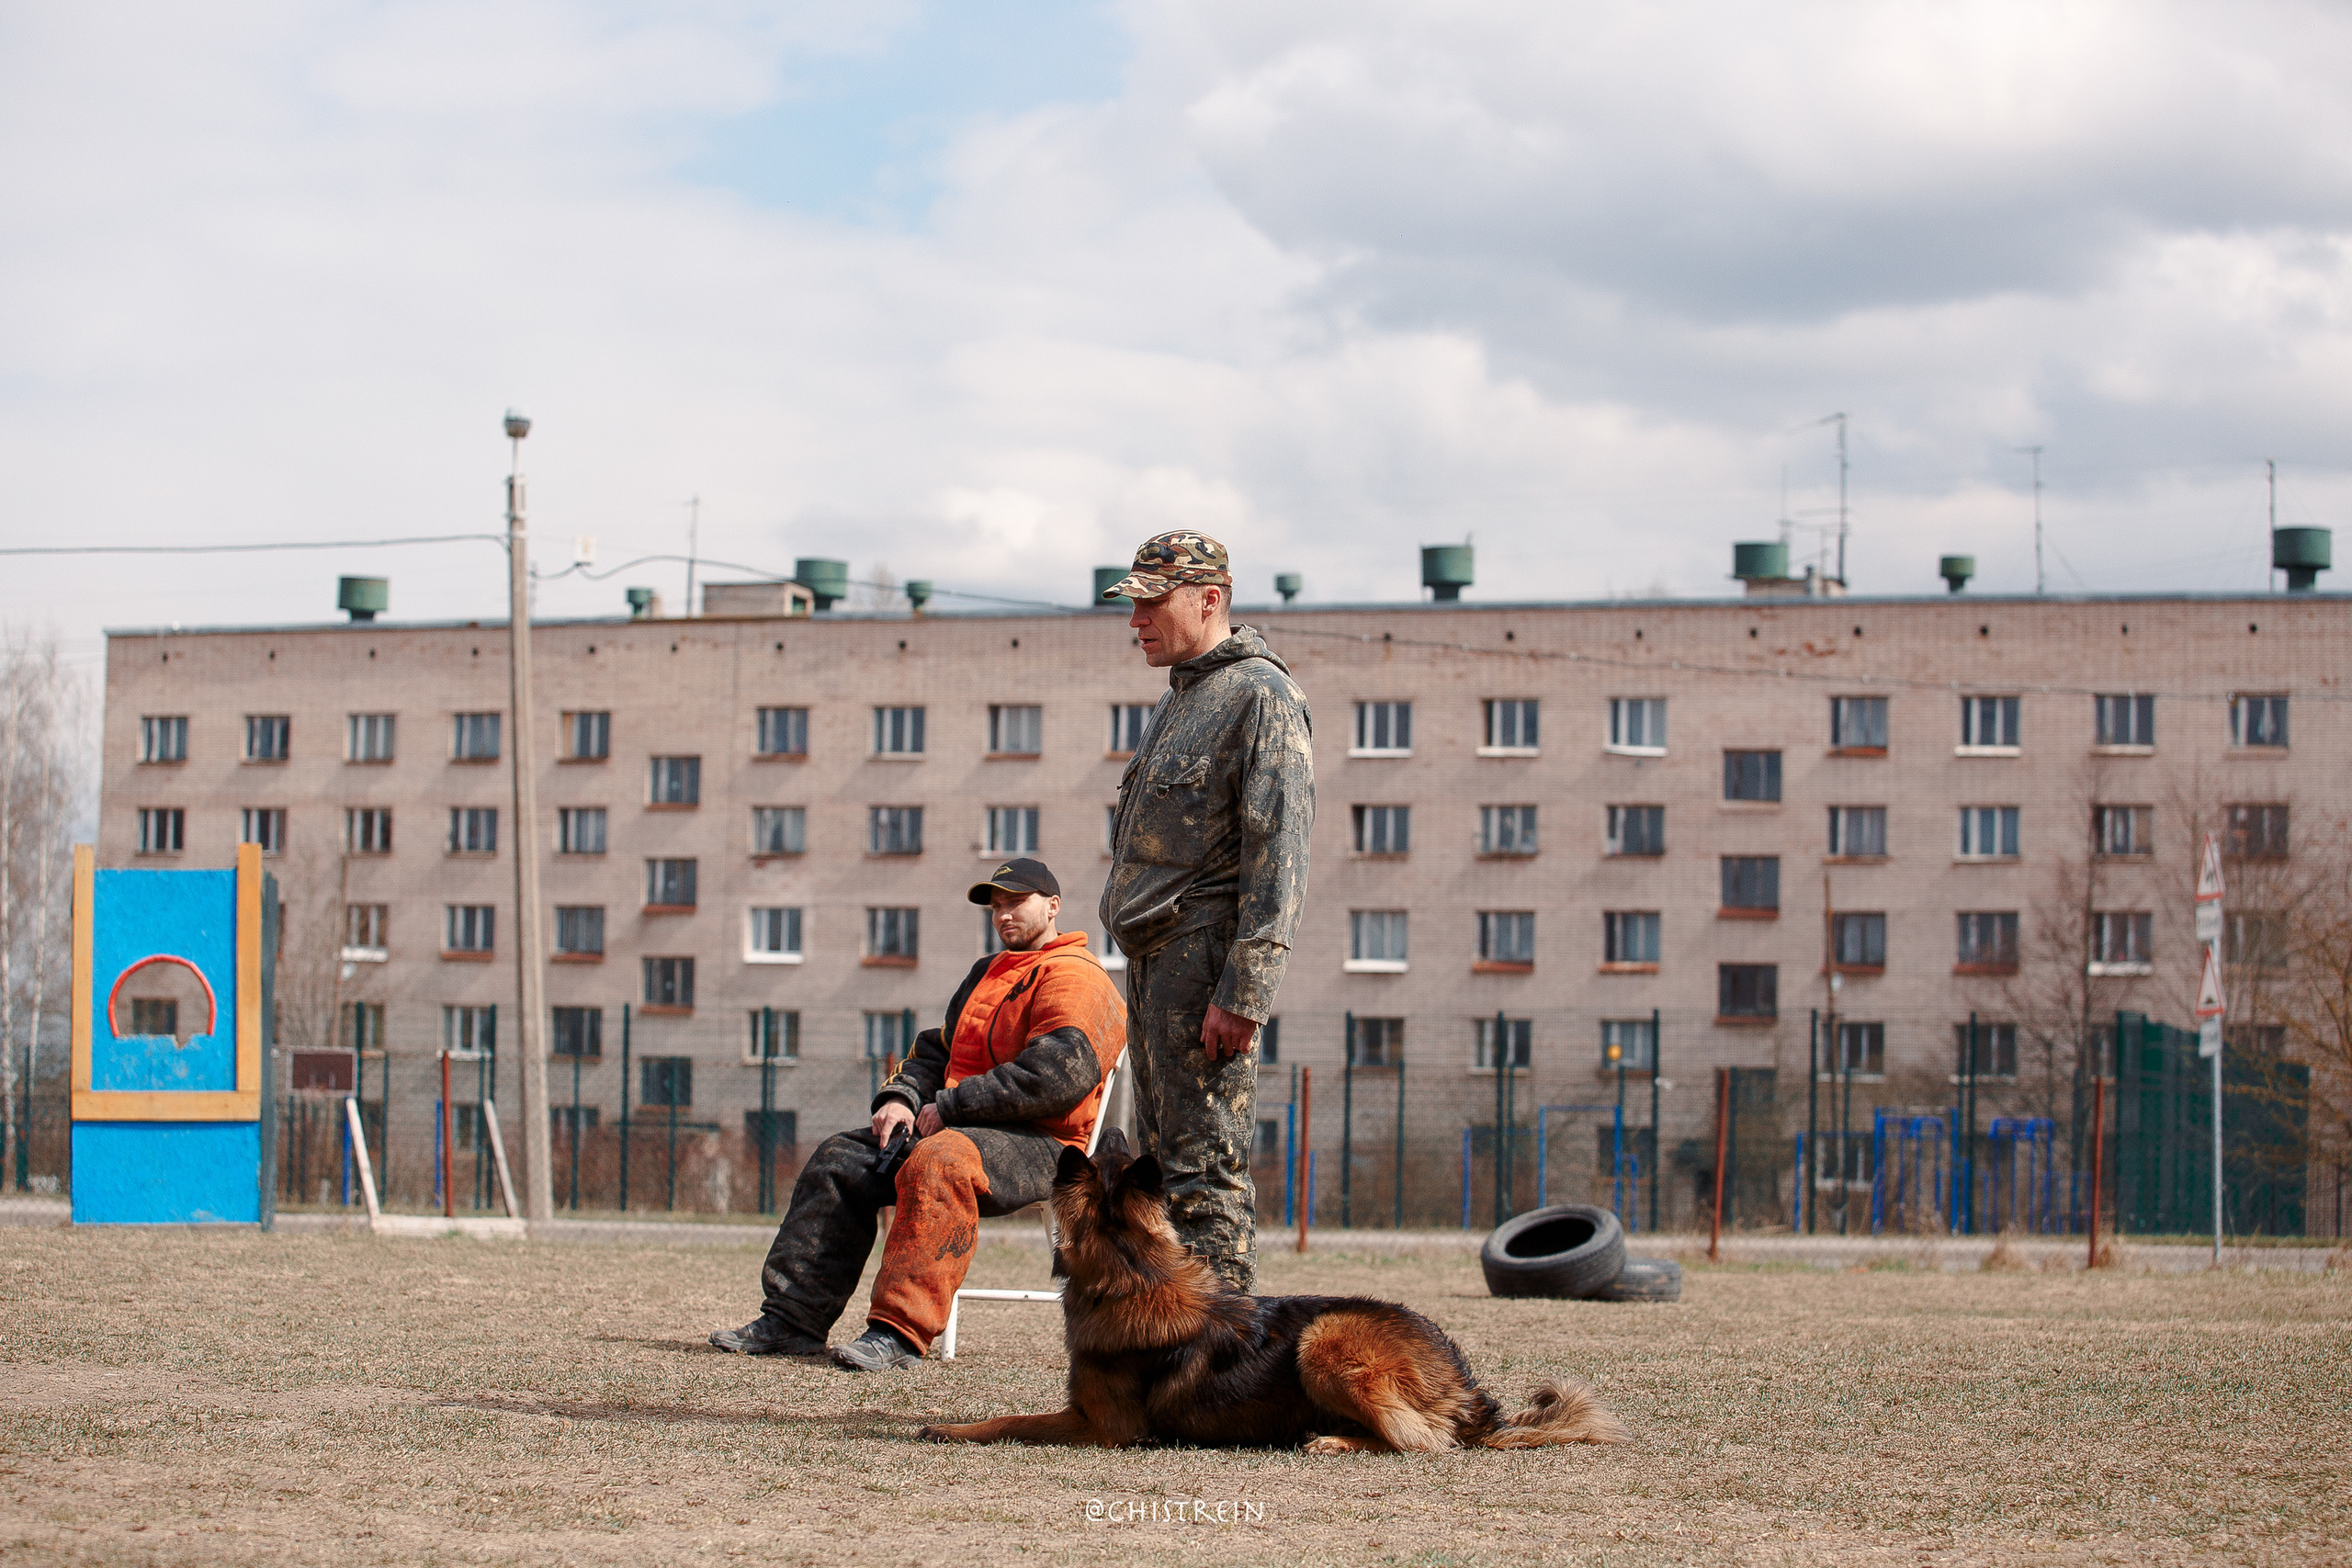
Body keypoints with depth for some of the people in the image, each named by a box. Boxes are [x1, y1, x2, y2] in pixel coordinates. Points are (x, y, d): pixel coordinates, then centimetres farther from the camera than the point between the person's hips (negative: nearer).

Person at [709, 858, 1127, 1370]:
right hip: (963, 1129, 10)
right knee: (840, 1159, -3)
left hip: (1040, 1146, -10)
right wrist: (900, 1097, 5)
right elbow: (937, 1049, 30)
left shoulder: (1074, 976, -7)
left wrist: (950, 1106, -17)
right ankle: (793, 1318, -9)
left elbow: (1059, 1073, -22)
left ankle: (898, 1333, -45)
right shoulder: (987, 973, 27)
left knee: (938, 1164, -38)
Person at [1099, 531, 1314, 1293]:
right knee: (1160, 1163, 11)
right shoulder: (1181, 699, 21)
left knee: (1204, 1166, -11)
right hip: (1153, 956, 10)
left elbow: (1279, 853, -17)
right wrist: (1140, 974, 18)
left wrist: (1244, 992, -23)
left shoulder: (1261, 696, -10)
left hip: (1205, 951, -10)